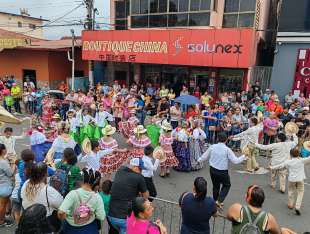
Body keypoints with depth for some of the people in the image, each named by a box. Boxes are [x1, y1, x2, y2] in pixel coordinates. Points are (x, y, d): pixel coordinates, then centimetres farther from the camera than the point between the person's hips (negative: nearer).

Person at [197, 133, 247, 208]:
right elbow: (235, 161, -13)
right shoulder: (227, 149, -17)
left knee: (215, 185, 22)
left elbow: (205, 156, 5)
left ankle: (215, 201, 35)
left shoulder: (212, 147, -6)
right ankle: (219, 201, 9)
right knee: (227, 185, 19)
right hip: (223, 172, -4)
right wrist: (243, 157, 2)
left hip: (213, 170, 4)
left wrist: (199, 160, 24)